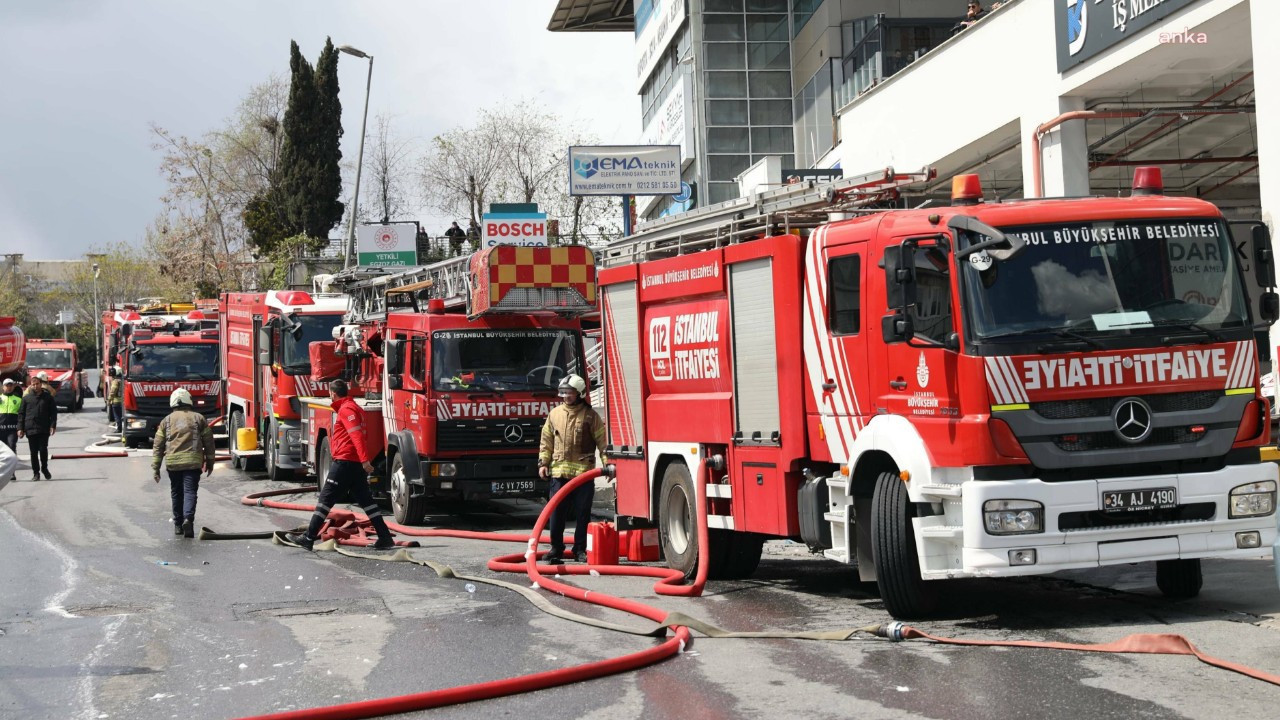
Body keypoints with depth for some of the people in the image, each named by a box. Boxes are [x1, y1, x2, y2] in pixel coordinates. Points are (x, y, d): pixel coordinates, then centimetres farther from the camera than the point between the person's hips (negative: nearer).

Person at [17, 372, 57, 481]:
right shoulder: (26, 398, 7)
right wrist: (20, 428, 0)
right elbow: (21, 414, 7)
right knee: (33, 452, 4)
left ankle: (44, 468, 15)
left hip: (44, 429, -1)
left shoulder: (48, 397, 6)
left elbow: (53, 412, 5)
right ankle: (36, 472, 13)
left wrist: (53, 425, -5)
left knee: (43, 449, -7)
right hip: (30, 429, 1)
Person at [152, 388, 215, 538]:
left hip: (173, 463, 2)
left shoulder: (167, 421, 10)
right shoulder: (199, 419, 7)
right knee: (190, 491, -4)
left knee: (176, 493, 14)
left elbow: (158, 446, 8)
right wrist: (209, 462, 18)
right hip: (193, 462, -2)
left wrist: (155, 467, 10)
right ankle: (188, 518, -25)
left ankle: (178, 525, 19)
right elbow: (209, 442, 8)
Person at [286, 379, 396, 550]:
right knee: (365, 500, 8)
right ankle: (385, 537, 4)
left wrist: (364, 460, -29)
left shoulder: (345, 409, -11)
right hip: (357, 463, 10)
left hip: (345, 461, -10)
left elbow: (357, 435, -22)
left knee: (326, 498, -4)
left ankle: (309, 538, -2)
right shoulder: (352, 407, 20)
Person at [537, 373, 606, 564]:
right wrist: (543, 462, 6)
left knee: (582, 513, 2)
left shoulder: (590, 416, 3)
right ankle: (556, 548, 12)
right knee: (556, 512, 2)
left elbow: (602, 441, 2)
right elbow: (546, 441, 15)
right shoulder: (554, 414, 12)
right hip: (559, 471, 2)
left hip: (583, 472, -2)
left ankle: (580, 550, 10)